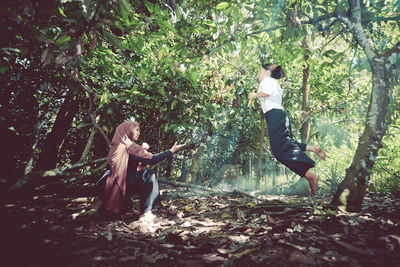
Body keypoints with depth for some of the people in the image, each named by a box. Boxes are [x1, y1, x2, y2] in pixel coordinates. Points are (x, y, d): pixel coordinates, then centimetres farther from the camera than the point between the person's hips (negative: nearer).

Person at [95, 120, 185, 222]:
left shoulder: (121, 145, 13)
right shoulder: (127, 146, -15)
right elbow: (150, 160, -20)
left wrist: (143, 150, 2)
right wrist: (171, 151, -15)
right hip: (118, 184, -9)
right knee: (148, 175, -16)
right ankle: (145, 213, -15)